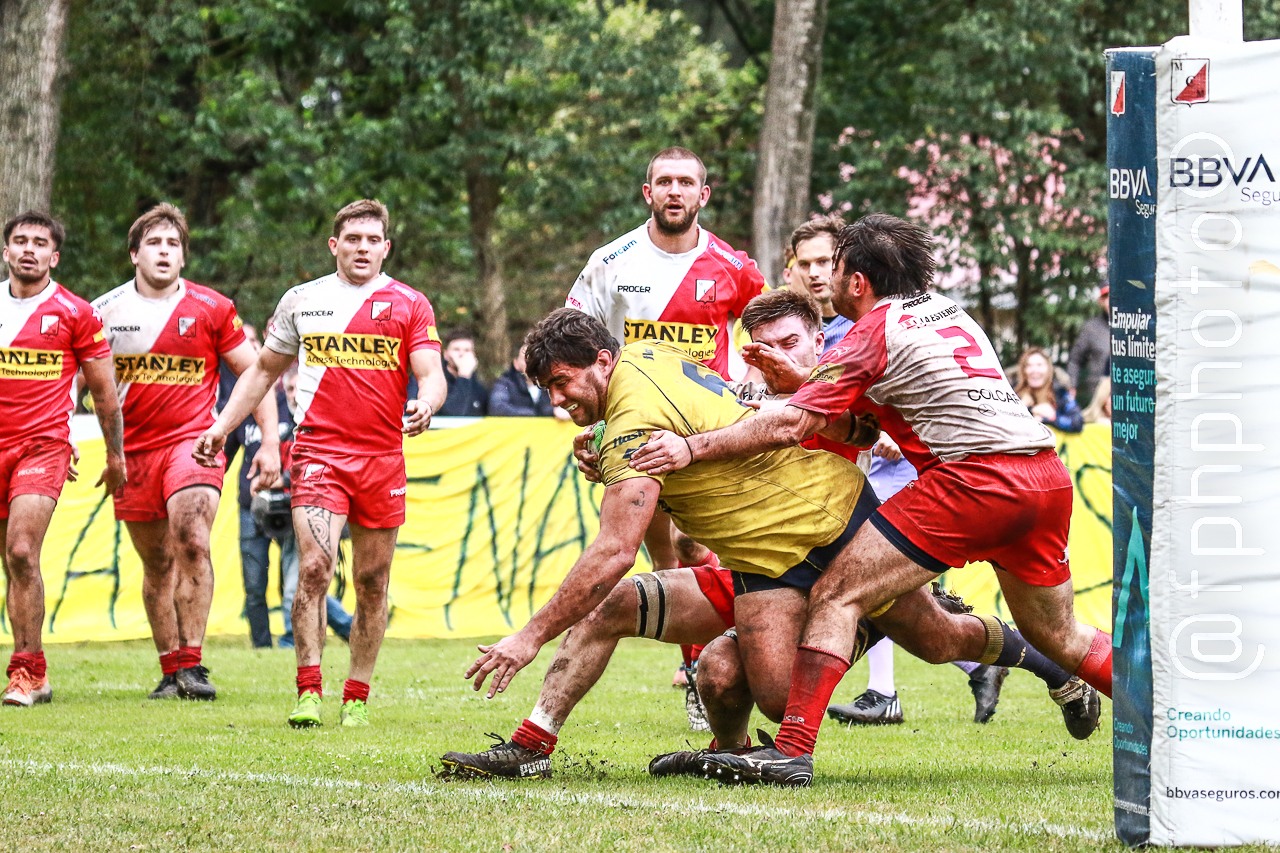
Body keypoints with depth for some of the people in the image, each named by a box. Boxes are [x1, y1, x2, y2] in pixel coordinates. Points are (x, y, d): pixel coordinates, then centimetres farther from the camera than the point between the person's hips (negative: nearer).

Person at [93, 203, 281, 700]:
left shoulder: (211, 309, 0)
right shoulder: (105, 310, 3)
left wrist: (269, 443, 0)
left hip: (194, 441, -3)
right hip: (134, 450, 3)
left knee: (191, 541, -23)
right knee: (157, 564, 8)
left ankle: (192, 664, -21)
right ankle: (171, 671, 19)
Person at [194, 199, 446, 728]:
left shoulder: (409, 305, 6)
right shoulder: (302, 301, 9)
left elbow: (431, 374, -3)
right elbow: (264, 370, 21)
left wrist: (426, 405, -25)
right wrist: (222, 426, 15)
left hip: (383, 458, 1)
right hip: (318, 452, -1)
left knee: (373, 581, 5)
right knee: (314, 567, -17)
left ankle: (357, 698, 14)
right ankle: (308, 693, -17)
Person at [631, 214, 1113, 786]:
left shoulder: (874, 333, 0)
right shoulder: (947, 310, 24)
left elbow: (791, 426, -8)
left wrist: (691, 448, -7)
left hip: (975, 478, -8)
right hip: (1049, 476, 8)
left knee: (837, 595, -7)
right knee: (1057, 637, 24)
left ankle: (791, 752, -16)